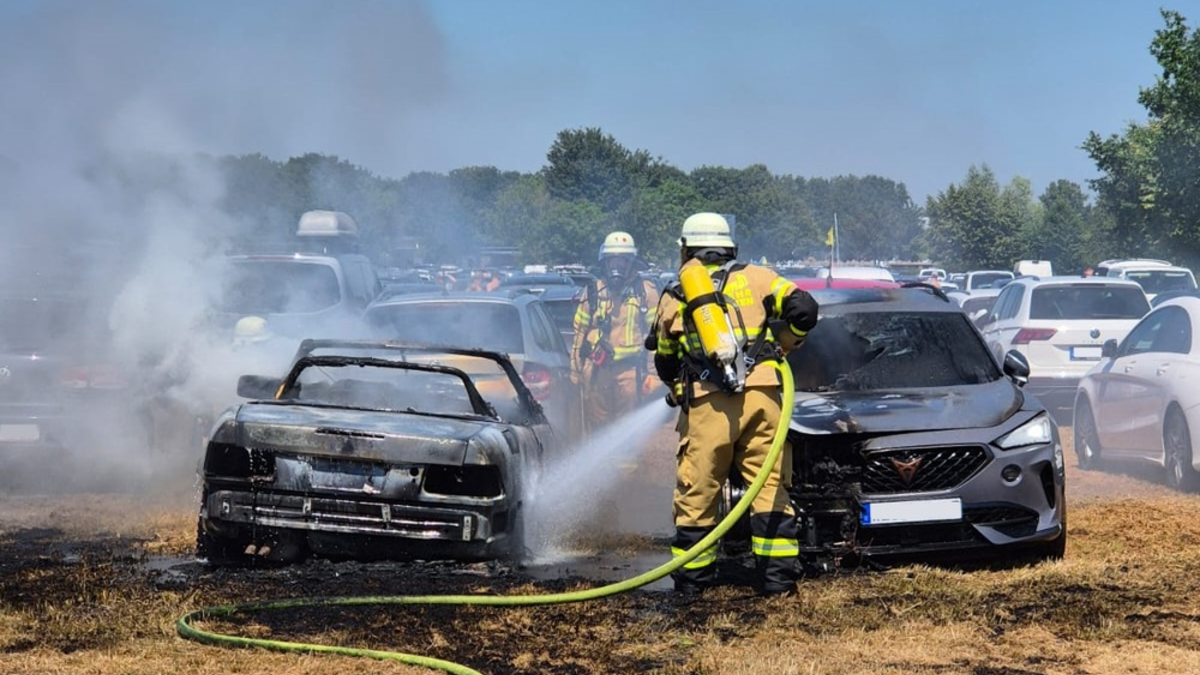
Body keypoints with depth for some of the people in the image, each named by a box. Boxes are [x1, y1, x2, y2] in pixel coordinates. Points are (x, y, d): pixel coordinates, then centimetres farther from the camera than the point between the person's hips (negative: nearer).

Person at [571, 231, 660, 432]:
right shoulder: (593, 293, 11)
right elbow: (579, 332, 15)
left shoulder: (646, 292, 4)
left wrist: (652, 373, -3)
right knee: (596, 430, 4)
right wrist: (575, 370, 12)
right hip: (596, 370, 2)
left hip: (629, 370, -2)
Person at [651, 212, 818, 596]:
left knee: (696, 495, 7)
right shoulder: (754, 278, 15)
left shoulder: (674, 297, 17)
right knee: (770, 489, 3)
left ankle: (691, 580, 11)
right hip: (760, 396, 1)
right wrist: (782, 346, 20)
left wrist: (680, 387, 43)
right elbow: (803, 309, 3)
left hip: (706, 405, 0)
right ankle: (777, 578, -1)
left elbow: (664, 363, 23)